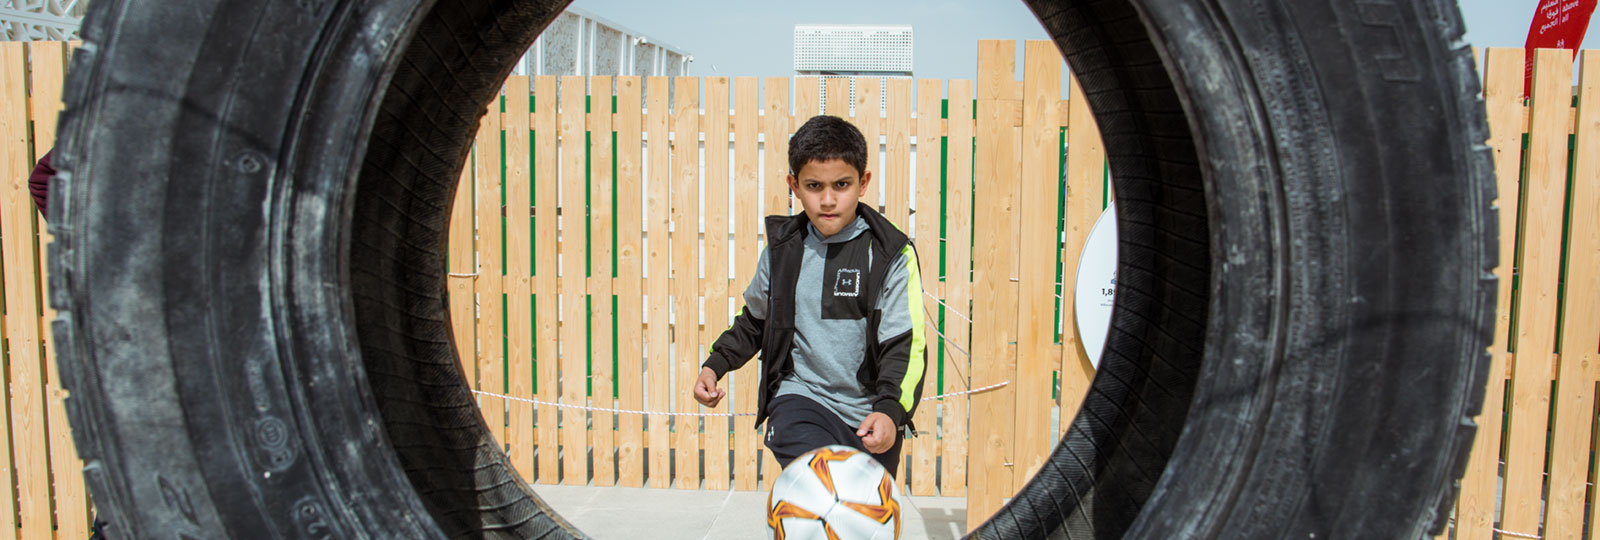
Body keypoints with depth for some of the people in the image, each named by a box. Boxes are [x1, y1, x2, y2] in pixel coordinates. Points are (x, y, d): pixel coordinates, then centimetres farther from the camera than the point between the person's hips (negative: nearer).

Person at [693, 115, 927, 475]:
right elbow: (755, 319, 22)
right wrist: (716, 364, 11)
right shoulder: (783, 248, 4)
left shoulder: (891, 255, -7)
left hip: (870, 414, 0)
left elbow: (905, 346, -13)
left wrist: (891, 410, -29)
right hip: (801, 397, 1)